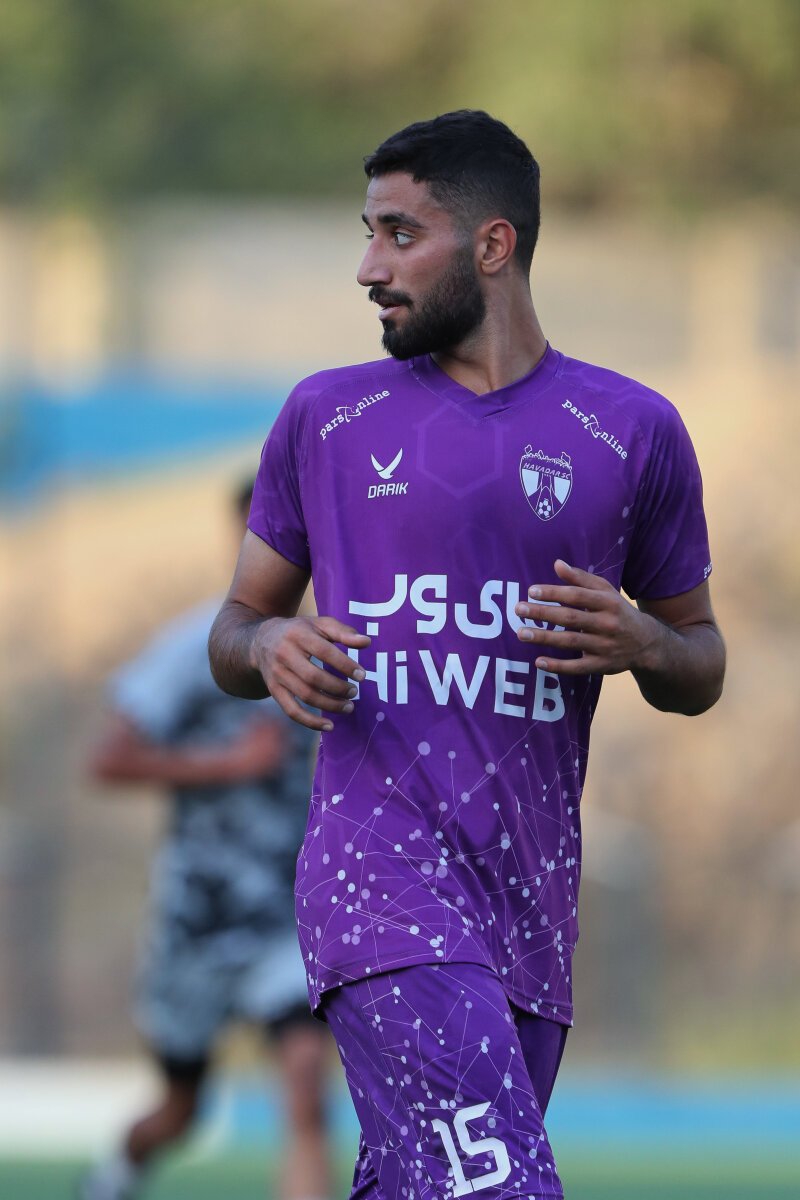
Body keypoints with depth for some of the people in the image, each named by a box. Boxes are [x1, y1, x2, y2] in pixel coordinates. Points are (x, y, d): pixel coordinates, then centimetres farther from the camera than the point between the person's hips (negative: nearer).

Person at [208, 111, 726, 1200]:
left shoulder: (630, 432, 10)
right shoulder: (327, 418, 11)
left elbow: (702, 672, 17)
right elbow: (237, 628, 19)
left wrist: (638, 641, -6)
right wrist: (267, 647, -6)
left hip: (533, 898, 3)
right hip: (381, 860, -3)